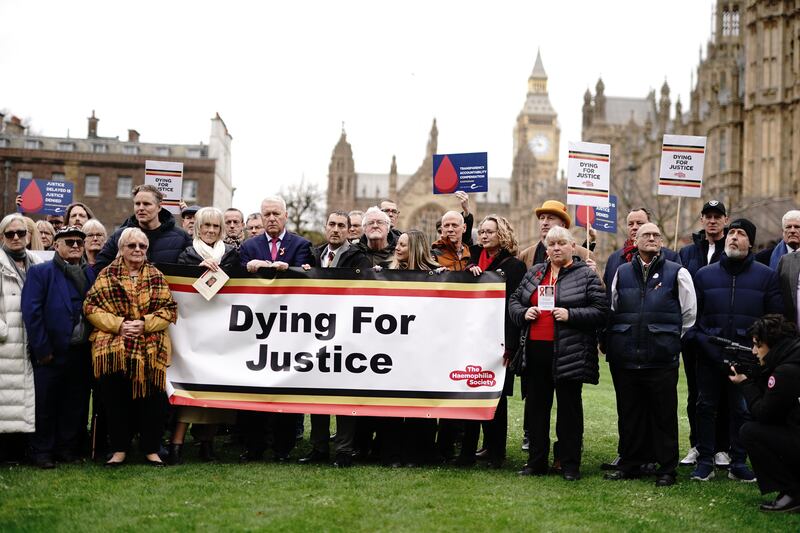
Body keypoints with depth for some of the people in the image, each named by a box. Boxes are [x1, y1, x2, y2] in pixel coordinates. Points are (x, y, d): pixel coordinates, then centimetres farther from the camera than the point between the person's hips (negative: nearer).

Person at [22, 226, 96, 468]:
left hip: (82, 352, 4)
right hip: (51, 353, -4)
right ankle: (42, 452, 15)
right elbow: (31, 312, -9)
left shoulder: (91, 274, 12)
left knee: (76, 403, 9)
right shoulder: (40, 272, -3)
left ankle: (68, 448, 21)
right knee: (45, 404, 4)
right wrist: (42, 349, -13)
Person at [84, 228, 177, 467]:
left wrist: (144, 324, -10)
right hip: (113, 350, 0)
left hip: (151, 349, 0)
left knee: (151, 399, -2)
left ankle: (151, 449, 11)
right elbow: (91, 307, 1)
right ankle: (119, 449, 13)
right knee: (115, 399, 0)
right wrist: (118, 324, -11)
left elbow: (169, 309, 4)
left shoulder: (156, 277, 9)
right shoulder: (107, 275, 7)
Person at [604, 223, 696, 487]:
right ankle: (629, 463, 22)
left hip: (662, 359, -3)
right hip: (626, 358, 3)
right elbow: (612, 311, 20)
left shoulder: (677, 273, 3)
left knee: (664, 415, 2)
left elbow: (689, 314, 8)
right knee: (629, 413, 10)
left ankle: (666, 469, 11)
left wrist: (671, 341, 9)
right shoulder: (621, 273, 12)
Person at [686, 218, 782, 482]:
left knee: (741, 410, 6)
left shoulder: (767, 276, 3)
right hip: (709, 355, 1)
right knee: (705, 407, 5)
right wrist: (697, 339, -5)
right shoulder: (704, 275, 7)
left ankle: (738, 464, 17)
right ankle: (705, 462, 14)